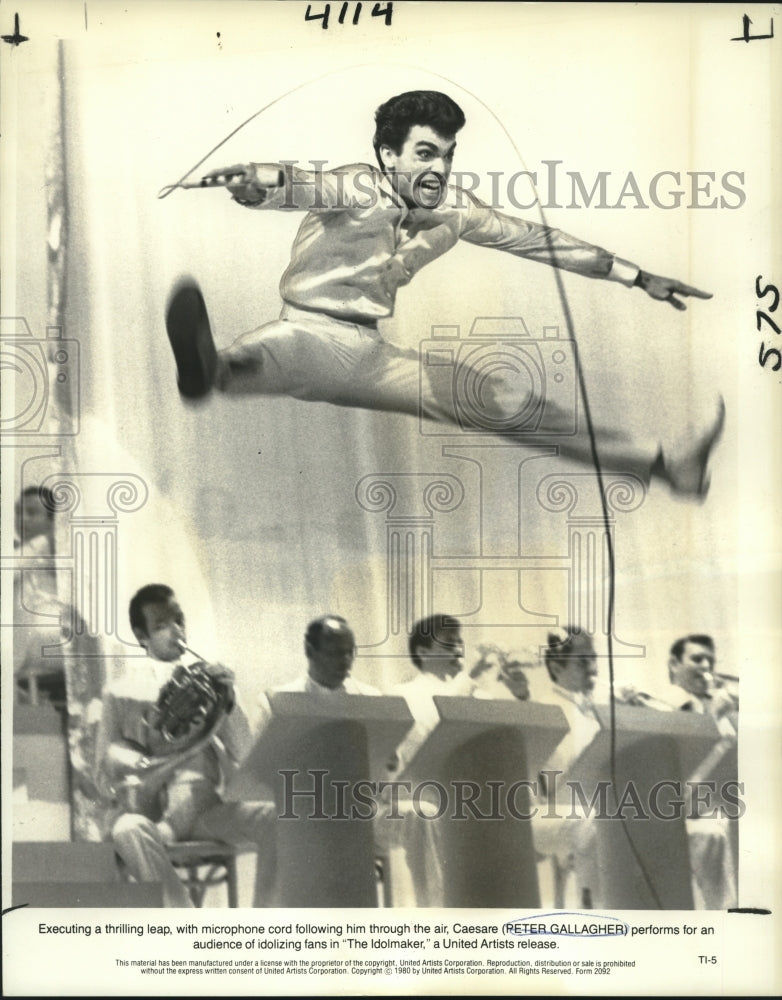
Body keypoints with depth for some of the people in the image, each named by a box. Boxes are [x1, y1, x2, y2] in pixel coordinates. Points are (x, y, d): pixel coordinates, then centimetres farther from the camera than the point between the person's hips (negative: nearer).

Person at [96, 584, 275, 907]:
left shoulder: (211, 678, 14)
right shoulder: (124, 688, 11)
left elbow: (243, 754, 6)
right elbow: (108, 752, 3)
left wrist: (229, 702, -10)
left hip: (211, 805, 2)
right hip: (154, 809, -1)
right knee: (128, 831, -35)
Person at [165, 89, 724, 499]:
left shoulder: (454, 208, 3)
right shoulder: (362, 189, -15)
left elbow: (537, 240, 11)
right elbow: (309, 188, -37)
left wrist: (639, 278, 12)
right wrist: (258, 181, -61)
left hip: (370, 355, 5)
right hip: (310, 335, -5)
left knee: (504, 402, 3)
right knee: (273, 353, -41)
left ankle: (663, 463, 7)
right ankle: (212, 370, -78)